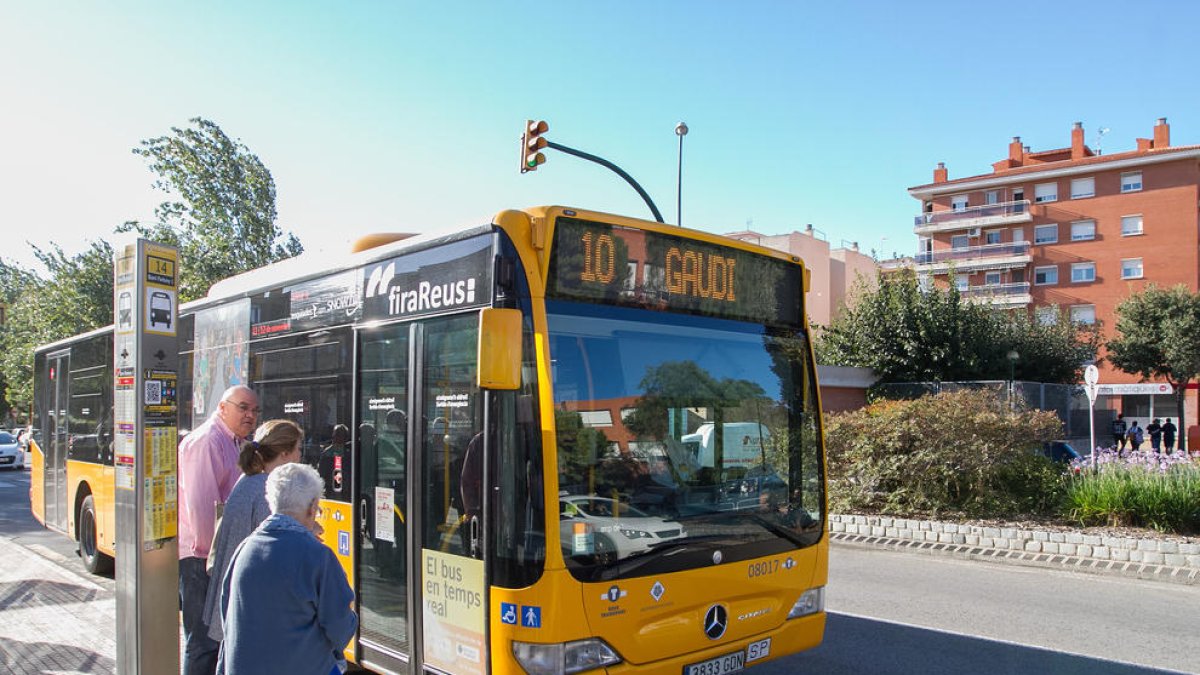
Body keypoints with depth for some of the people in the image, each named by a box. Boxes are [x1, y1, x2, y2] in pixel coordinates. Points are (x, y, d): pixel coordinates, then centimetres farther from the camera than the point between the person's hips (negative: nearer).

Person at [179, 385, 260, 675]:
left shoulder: (234, 442, 15)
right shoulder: (206, 441, -16)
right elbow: (199, 504, -22)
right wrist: (211, 551, -18)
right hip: (201, 558, -10)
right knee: (204, 640, -3)